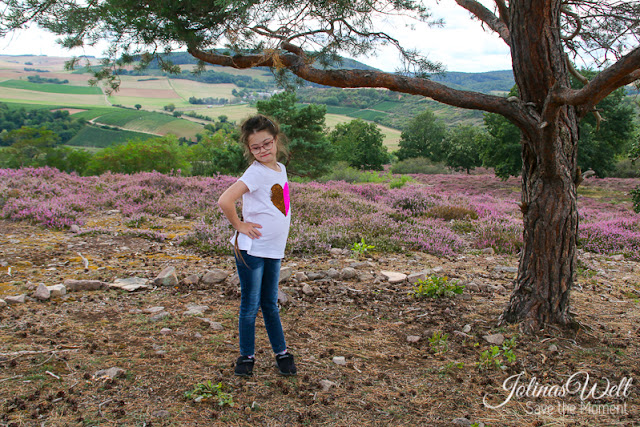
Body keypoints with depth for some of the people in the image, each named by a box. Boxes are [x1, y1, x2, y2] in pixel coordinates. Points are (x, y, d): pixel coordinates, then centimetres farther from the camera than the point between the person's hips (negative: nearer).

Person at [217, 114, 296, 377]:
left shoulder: (280, 168, 7)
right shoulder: (256, 172, -16)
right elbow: (224, 201, -28)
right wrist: (239, 225, -14)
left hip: (274, 250, 6)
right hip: (252, 249, -6)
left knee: (270, 304, 17)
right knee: (250, 306, 6)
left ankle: (281, 353, 28)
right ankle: (246, 356, 21)